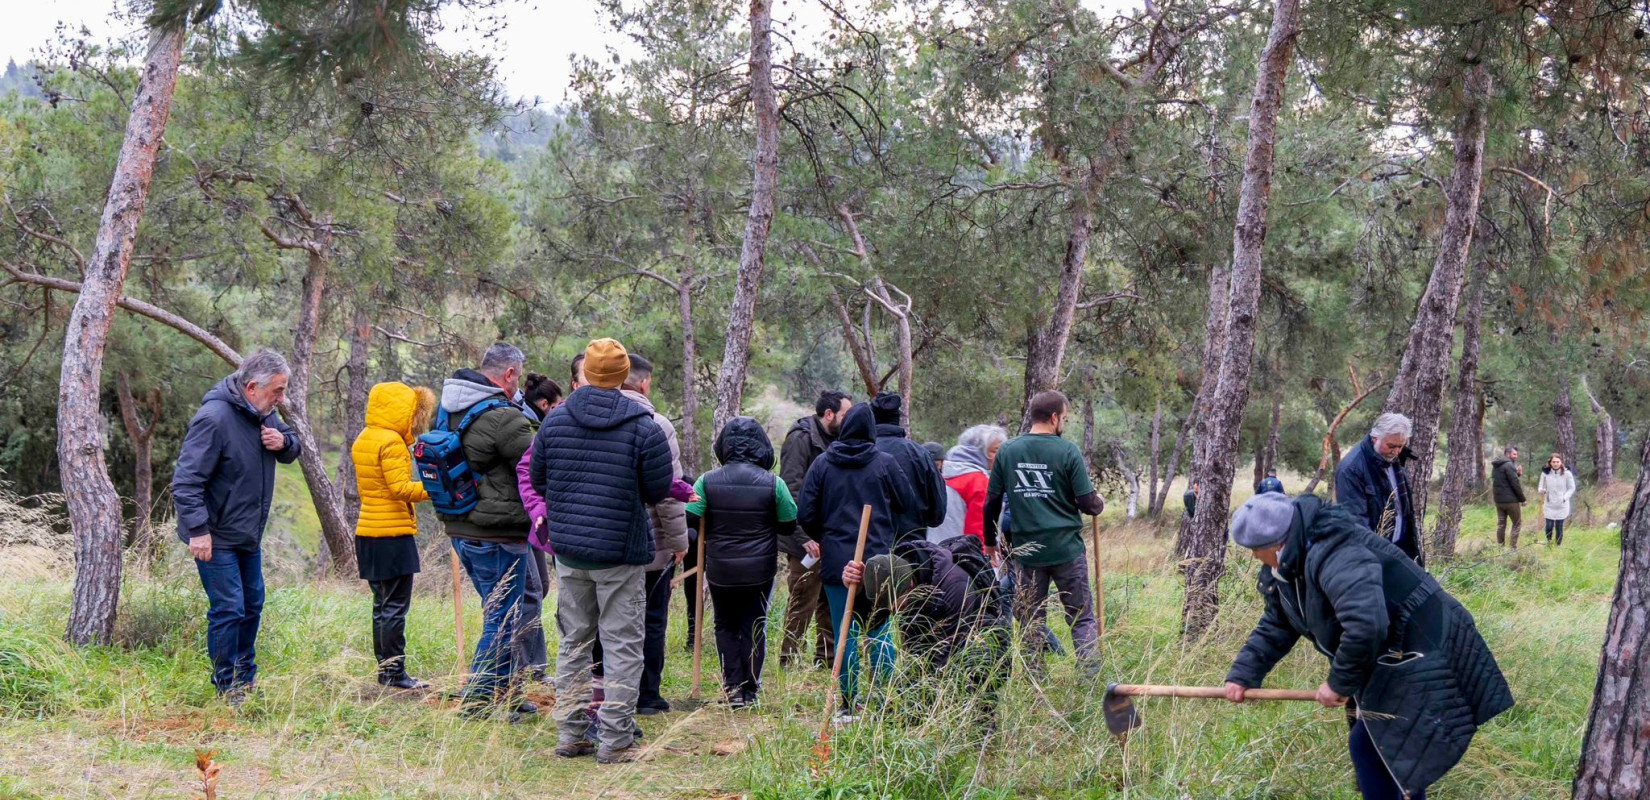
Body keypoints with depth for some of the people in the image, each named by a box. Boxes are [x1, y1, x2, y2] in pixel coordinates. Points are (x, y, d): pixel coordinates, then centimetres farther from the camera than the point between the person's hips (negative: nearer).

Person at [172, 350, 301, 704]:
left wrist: (283, 442, -8)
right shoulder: (214, 418, -24)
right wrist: (198, 530, -28)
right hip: (216, 538, -9)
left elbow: (293, 448, 17)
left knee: (252, 605, 17)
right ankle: (227, 688, 4)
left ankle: (246, 678, 31)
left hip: (249, 535, 9)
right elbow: (186, 479, -25)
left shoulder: (263, 414, 4)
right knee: (228, 609, -8)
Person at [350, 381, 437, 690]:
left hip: (368, 533, 9)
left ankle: (385, 669, 17)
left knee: (382, 604, 13)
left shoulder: (363, 440, 14)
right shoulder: (392, 442, -14)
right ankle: (394, 672, -2)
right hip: (393, 534, -9)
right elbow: (400, 488, -21)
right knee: (395, 606, -5)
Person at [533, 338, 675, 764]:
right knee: (622, 645, 3)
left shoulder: (555, 419, 0)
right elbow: (658, 490, -5)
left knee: (574, 641, 15)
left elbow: (537, 479, 9)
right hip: (621, 551, -4)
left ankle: (570, 734, 19)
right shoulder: (642, 426, -11)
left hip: (567, 547, 4)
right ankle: (614, 740, 3)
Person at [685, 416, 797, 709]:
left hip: (720, 570, 0)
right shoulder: (773, 484, -10)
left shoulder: (707, 481, -10)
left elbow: (689, 519, -12)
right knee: (755, 628, 11)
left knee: (726, 627, 15)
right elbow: (790, 525, -3)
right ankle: (750, 691, 13)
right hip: (760, 570, 0)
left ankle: (733, 689, 8)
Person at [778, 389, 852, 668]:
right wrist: (805, 536, -25)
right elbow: (792, 488, -20)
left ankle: (827, 659, 23)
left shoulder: (834, 441, 15)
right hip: (806, 540, -9)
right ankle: (789, 662, 2)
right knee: (802, 605, -5)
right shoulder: (800, 438, -12)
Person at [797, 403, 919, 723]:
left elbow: (805, 514, 0)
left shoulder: (822, 464, 0)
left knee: (845, 634, 4)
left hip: (836, 562, 0)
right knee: (880, 632, 8)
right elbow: (909, 503, 3)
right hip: (878, 561, 0)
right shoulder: (885, 463, -3)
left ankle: (849, 706, 5)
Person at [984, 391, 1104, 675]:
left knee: (1030, 620, 12)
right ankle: (1092, 676, 2)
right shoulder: (1067, 452, -8)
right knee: (1082, 617, 7)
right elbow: (1087, 503, -8)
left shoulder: (1007, 451, 2)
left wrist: (991, 541, 19)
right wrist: (1099, 504, 16)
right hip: (1066, 548, -2)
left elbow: (991, 503, 6)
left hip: (1025, 550, 3)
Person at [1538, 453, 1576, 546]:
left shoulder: (1567, 473, -7)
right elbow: (1541, 486, 3)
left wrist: (1565, 498, -13)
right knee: (1549, 525, -4)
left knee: (1559, 527, 1)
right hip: (1549, 505, 1)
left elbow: (1571, 488, 2)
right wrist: (1541, 490, -21)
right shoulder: (1545, 473, -5)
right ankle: (1549, 542, 24)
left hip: (1562, 506, -1)